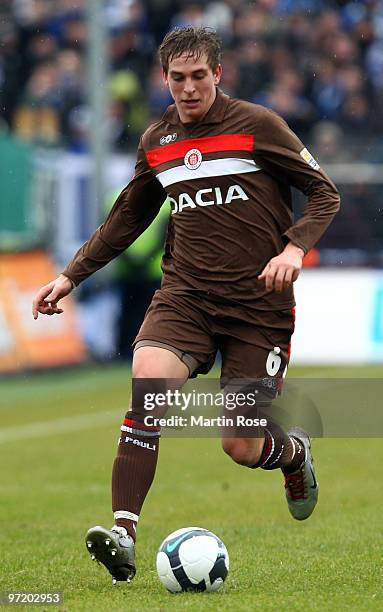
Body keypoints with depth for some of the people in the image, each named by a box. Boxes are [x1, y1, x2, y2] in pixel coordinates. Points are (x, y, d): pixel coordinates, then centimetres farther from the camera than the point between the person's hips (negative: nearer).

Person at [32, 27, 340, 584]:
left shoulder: (257, 125, -4)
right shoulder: (156, 142, 10)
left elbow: (324, 193, -1)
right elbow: (127, 218, 24)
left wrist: (294, 248, -19)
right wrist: (70, 276, 19)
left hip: (258, 306, -3)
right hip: (185, 295, 3)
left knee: (241, 448, -3)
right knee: (147, 383, -26)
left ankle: (294, 452, 35)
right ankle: (124, 532, -31)